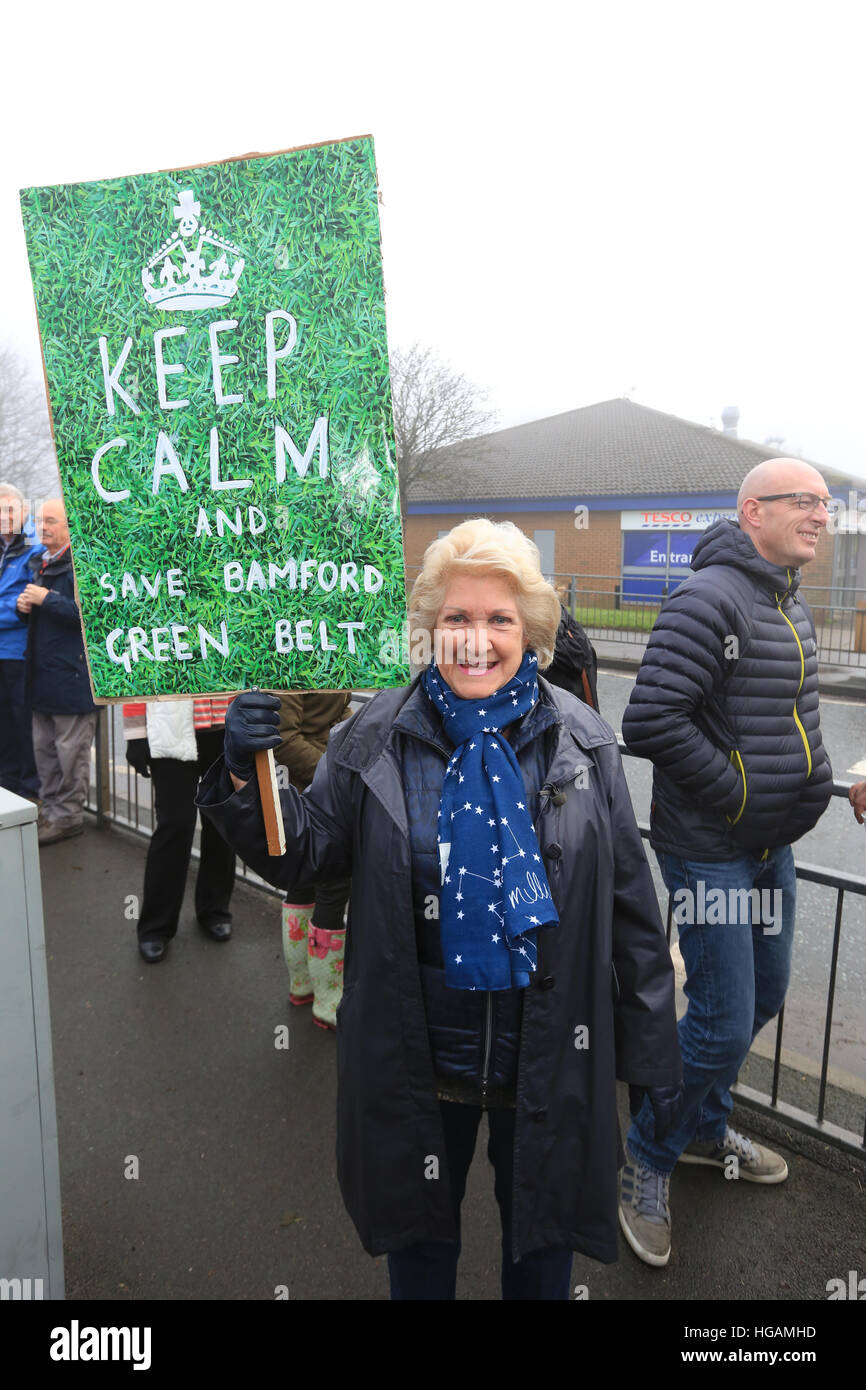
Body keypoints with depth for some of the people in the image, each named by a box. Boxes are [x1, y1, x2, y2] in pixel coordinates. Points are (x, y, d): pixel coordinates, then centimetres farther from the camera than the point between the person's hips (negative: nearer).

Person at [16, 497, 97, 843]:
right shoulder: (39, 564, 16)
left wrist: (46, 599, -19)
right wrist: (25, 606, 5)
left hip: (71, 674, -9)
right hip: (42, 670, 9)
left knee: (70, 750, 1)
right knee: (43, 747, 16)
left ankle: (68, 815, 11)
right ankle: (51, 807, 27)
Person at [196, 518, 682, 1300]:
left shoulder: (581, 739, -9)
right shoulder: (377, 738, -10)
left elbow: (631, 906, -4)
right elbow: (301, 853, -6)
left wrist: (654, 1050, 0)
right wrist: (245, 776, -25)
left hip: (550, 1051, 0)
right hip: (420, 1052, 0)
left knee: (544, 1235, 24)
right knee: (420, 1232, 25)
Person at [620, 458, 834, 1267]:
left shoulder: (792, 607, 10)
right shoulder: (709, 599, -20)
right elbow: (650, 722, -27)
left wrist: (812, 776, 6)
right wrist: (735, 790, -19)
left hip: (770, 845, 9)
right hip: (709, 850, -9)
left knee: (761, 997, 21)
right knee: (723, 1021, -3)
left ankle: (704, 1132, 44)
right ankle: (646, 1164, 23)